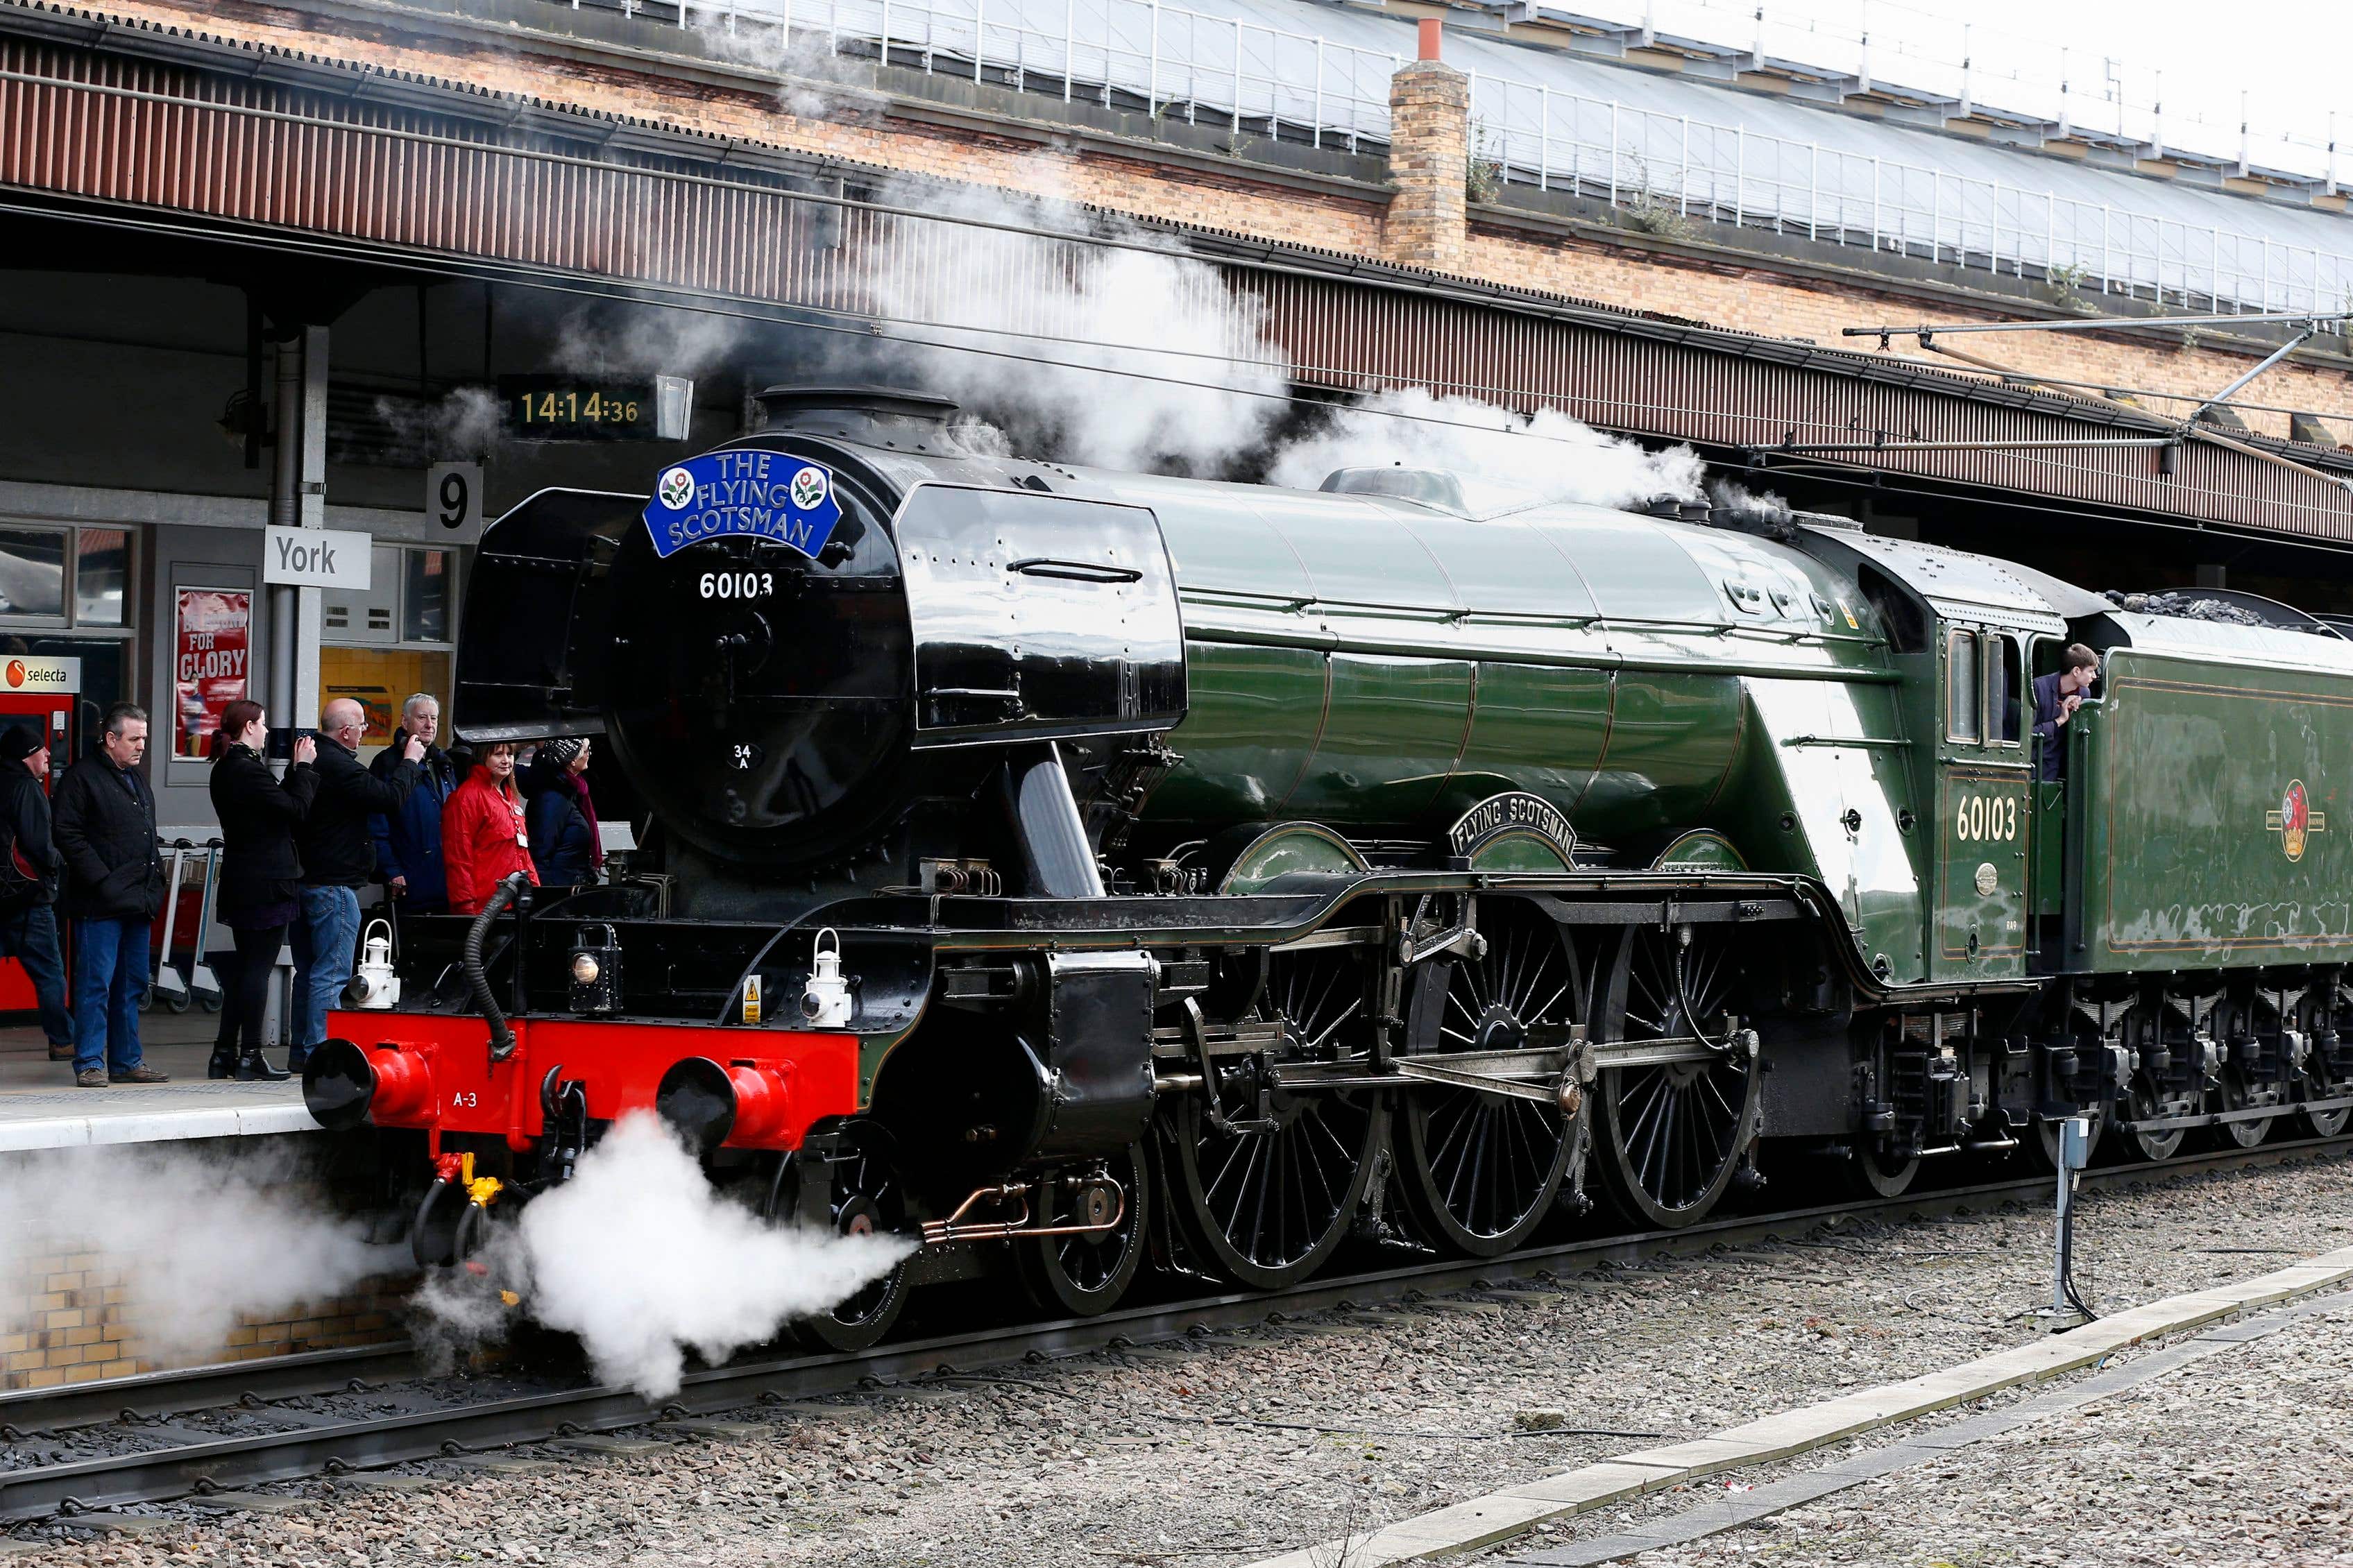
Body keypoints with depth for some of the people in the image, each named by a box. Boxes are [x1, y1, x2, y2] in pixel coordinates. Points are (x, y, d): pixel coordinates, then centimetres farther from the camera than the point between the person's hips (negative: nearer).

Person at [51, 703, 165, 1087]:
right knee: (96, 983, -6)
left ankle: (126, 1061, 16)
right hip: (100, 904, -8)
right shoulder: (82, 777, -6)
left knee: (132, 984, 10)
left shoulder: (136, 781, 20)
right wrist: (101, 878, -17)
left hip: (137, 902, 8)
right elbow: (66, 832, -13)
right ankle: (90, 1064, -1)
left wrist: (155, 876, 14)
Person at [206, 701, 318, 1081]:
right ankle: (251, 1057, -3)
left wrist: (295, 770, 10)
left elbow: (277, 804, 14)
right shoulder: (249, 770, -17)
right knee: (258, 967, -5)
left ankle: (224, 1055, 17)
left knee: (244, 965, 15)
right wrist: (303, 768, -6)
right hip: (266, 885, -10)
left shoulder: (225, 770, 13)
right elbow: (296, 810, -17)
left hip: (240, 884, 10)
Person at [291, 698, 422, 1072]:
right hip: (335, 883, -10)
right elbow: (391, 797, -17)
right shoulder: (339, 765, -18)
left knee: (308, 971, 15)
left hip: (305, 879, 10)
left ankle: (301, 1053, 20)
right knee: (331, 974, -7)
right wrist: (409, 761, -4)